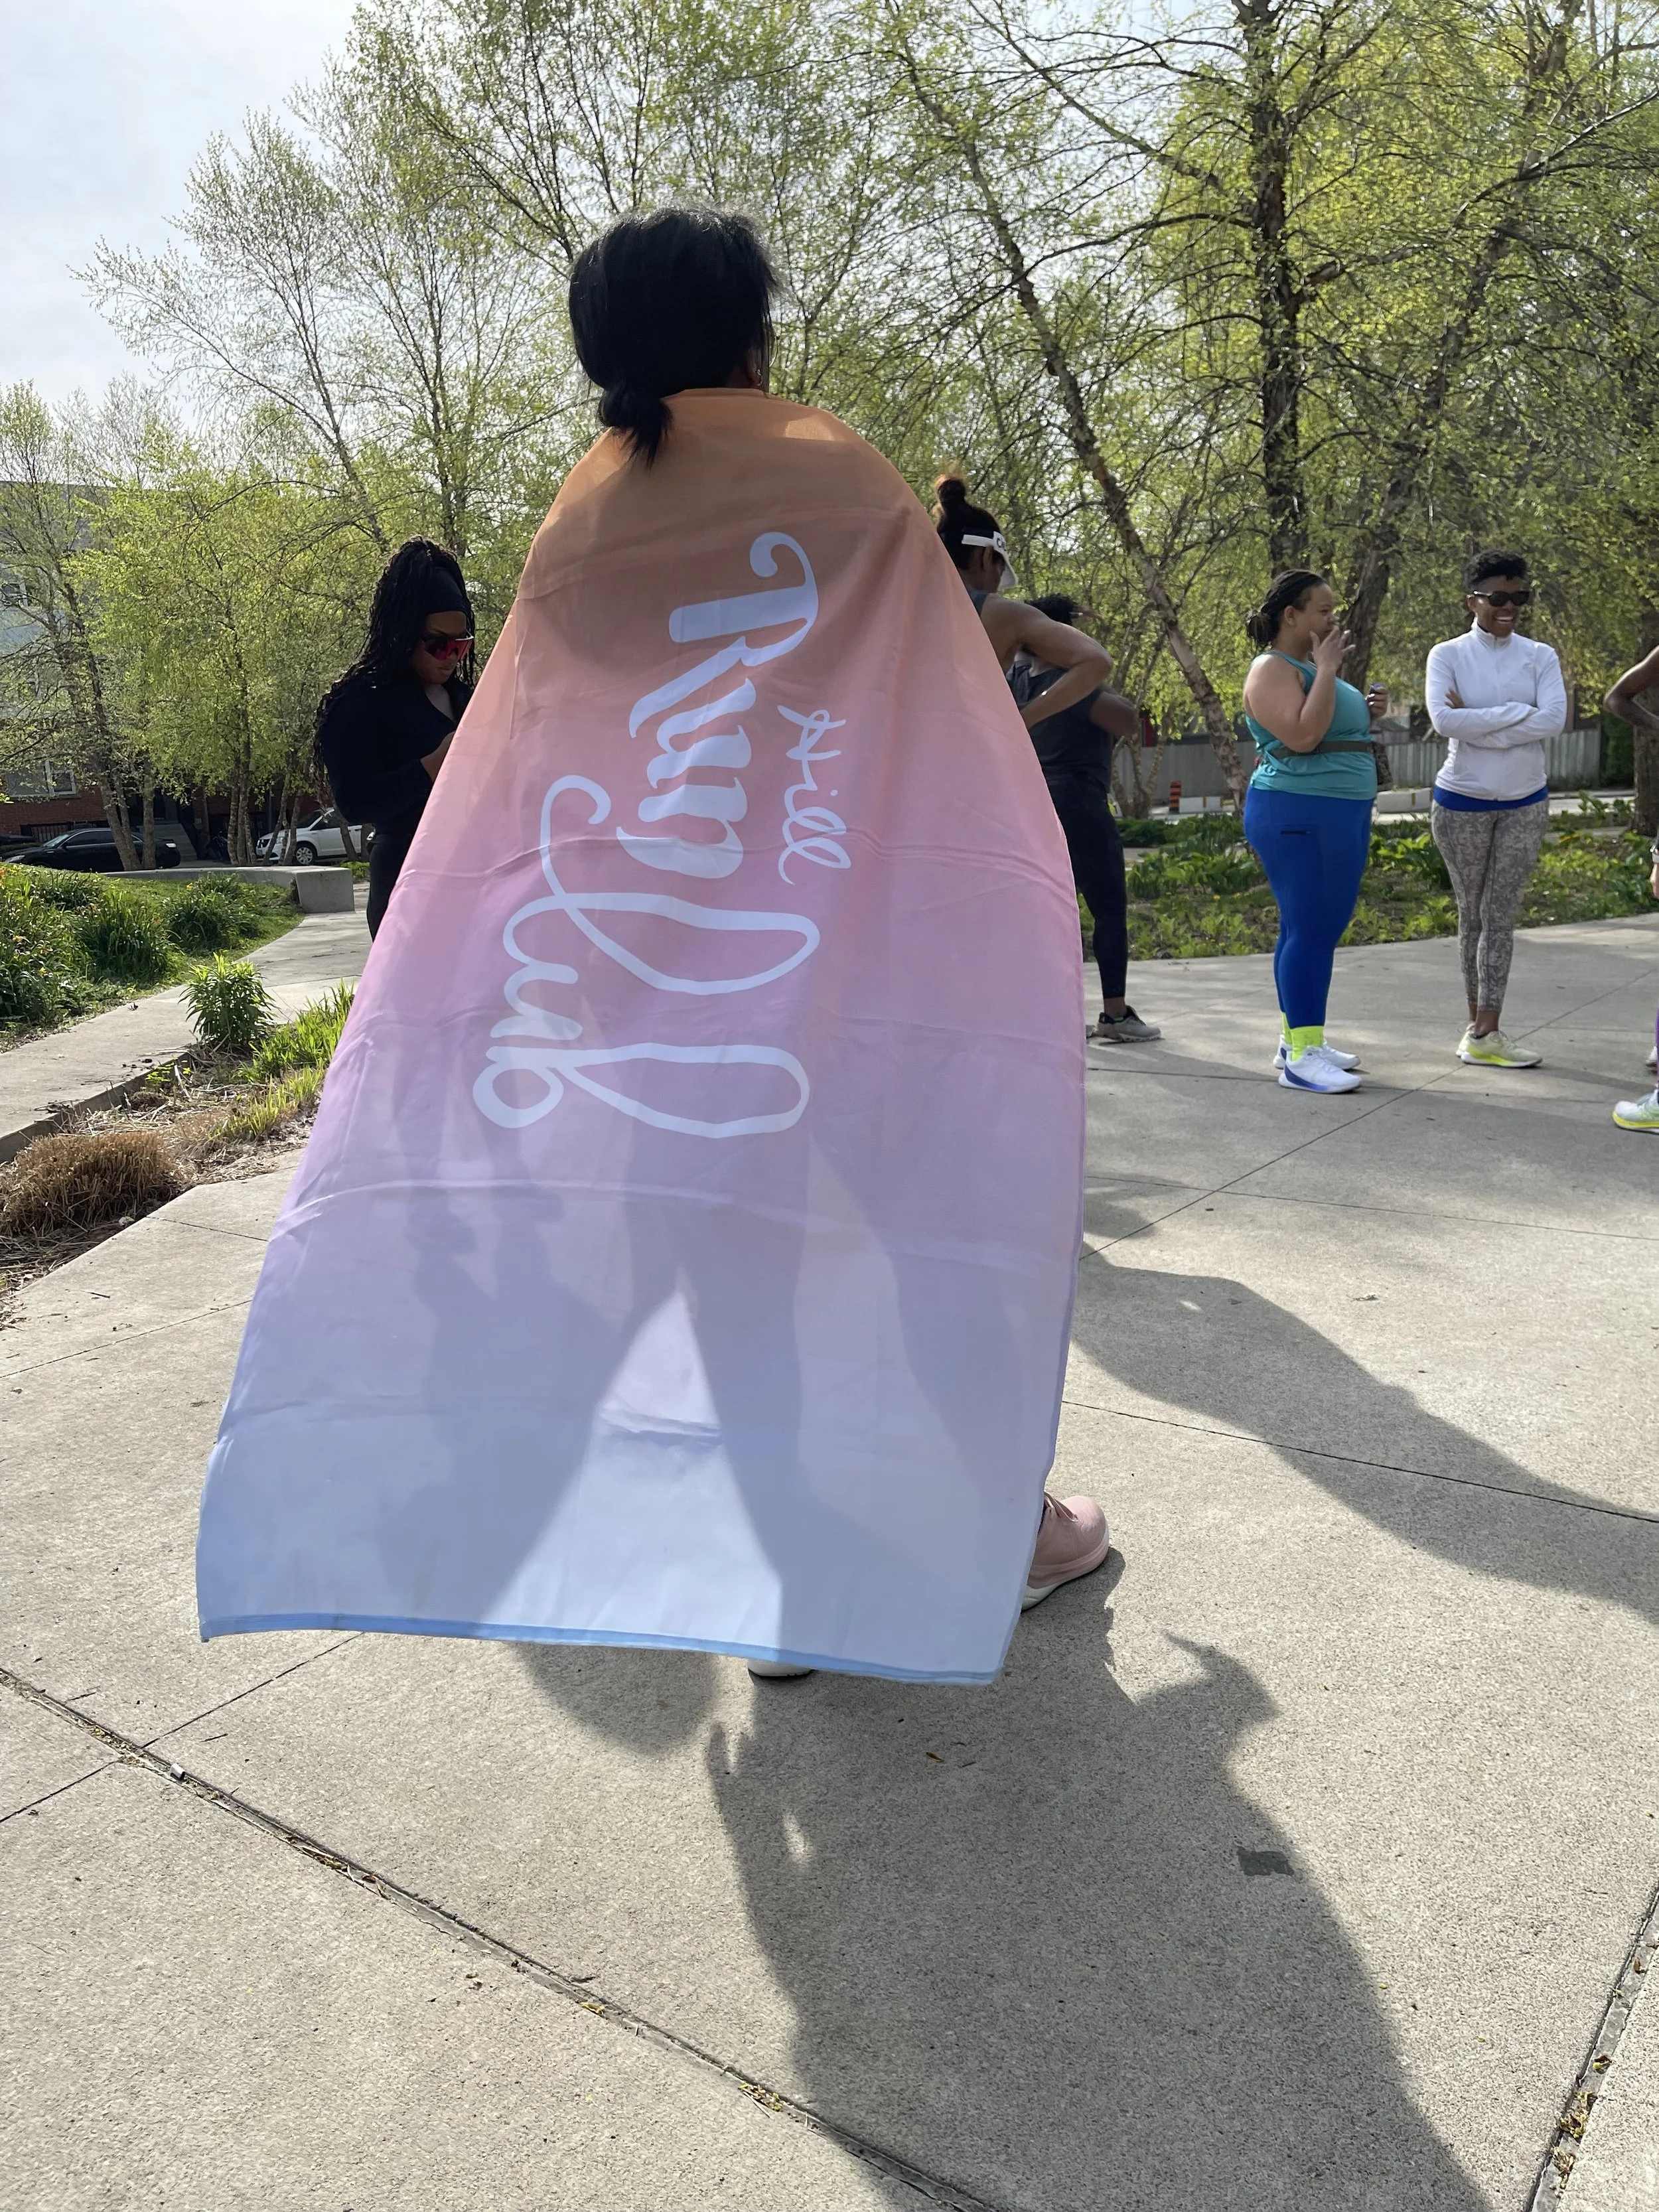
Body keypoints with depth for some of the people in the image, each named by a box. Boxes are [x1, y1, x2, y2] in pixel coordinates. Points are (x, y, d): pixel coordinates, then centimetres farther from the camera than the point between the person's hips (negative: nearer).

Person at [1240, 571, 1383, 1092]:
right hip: (1297, 815, -10)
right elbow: (1301, 738, -23)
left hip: (1340, 816, 10)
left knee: (1319, 930, 10)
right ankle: (1300, 1057, -9)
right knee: (1309, 930, -11)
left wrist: (1363, 713, 10)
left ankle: (1298, 1038, 17)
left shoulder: (1311, 666, 18)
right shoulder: (1273, 669, -10)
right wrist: (1327, 670, -17)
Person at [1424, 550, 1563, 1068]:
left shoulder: (1540, 656, 2)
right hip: (1462, 802, -2)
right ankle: (1480, 1026, 15)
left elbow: (1555, 720, -14)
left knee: (1500, 916, -2)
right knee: (1472, 914, 6)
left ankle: (1484, 1033, -4)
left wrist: (1477, 723, -18)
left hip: (1525, 804, 2)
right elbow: (1444, 720, -20)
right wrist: (1519, 713, -17)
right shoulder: (1447, 655, -4)